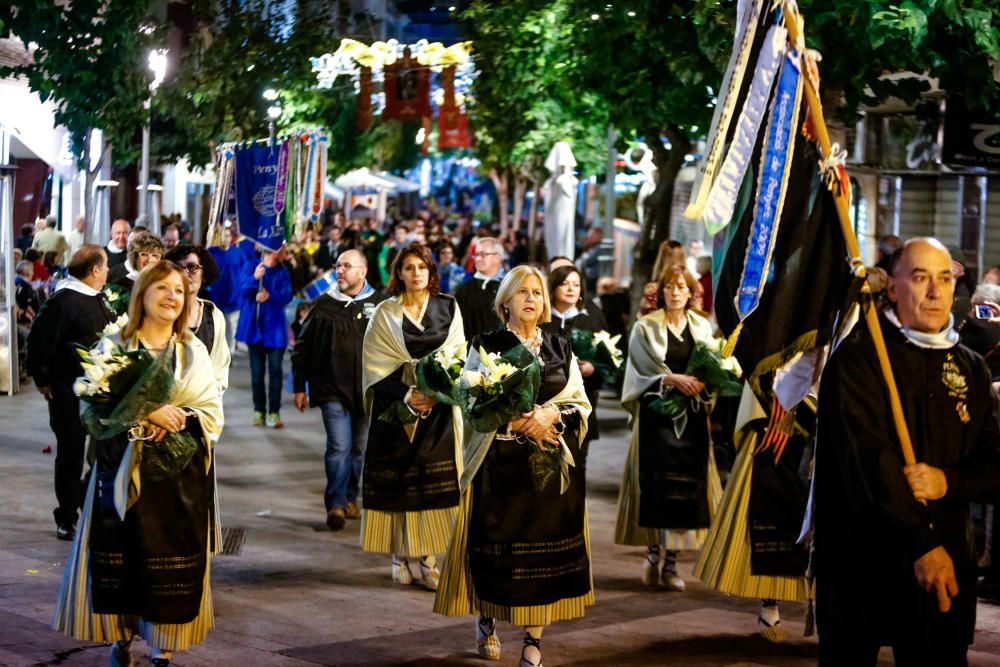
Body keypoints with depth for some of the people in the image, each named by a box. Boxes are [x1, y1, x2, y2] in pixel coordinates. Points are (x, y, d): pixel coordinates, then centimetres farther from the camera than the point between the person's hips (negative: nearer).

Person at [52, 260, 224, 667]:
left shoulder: (193, 352, 10)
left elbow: (212, 416, 4)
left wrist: (176, 420, -15)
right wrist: (144, 414, -20)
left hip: (179, 477, 1)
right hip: (123, 472, -1)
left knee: (173, 564, -1)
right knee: (119, 558, -1)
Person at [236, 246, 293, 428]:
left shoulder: (282, 272, 5)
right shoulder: (250, 267, 5)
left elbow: (287, 295, -7)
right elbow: (243, 290, -10)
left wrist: (270, 295, -27)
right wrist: (254, 278, -31)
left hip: (275, 327, 0)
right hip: (254, 326, 1)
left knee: (275, 369, -7)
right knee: (257, 370, 6)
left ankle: (274, 412, -4)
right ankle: (259, 410, 15)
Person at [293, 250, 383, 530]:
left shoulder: (378, 305, 3)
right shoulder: (324, 305, 3)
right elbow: (302, 348, 7)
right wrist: (299, 387, 5)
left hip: (368, 391, 2)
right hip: (332, 389, -2)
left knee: (360, 449, 11)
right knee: (339, 447, -12)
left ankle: (350, 498, 27)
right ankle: (336, 504, -9)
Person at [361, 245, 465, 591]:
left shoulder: (449, 309, 7)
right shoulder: (385, 314, 3)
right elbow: (375, 366, -2)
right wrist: (406, 396, -16)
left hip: (438, 407, 1)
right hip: (395, 406, -1)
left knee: (435, 482, -3)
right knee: (398, 482, -1)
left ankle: (429, 558, 2)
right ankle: (400, 556, 8)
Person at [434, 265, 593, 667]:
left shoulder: (560, 349, 11)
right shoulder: (485, 346, 1)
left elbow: (581, 403, 8)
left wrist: (551, 414, -11)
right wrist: (516, 422, -16)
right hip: (499, 463, -3)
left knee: (545, 544, -2)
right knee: (497, 546, -2)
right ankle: (486, 620, 23)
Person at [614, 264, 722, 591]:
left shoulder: (702, 327, 12)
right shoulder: (646, 327, 2)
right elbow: (645, 368, -7)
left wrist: (700, 383, -9)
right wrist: (673, 379, -20)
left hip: (691, 413, 3)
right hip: (657, 410, -3)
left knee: (686, 482, -2)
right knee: (657, 480, -10)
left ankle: (671, 560, 5)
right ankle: (653, 552, 2)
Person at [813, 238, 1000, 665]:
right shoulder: (858, 357, -6)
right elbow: (867, 457, -17)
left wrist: (948, 481, -14)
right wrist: (923, 544, -24)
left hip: (946, 562, 5)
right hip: (863, 557, -4)